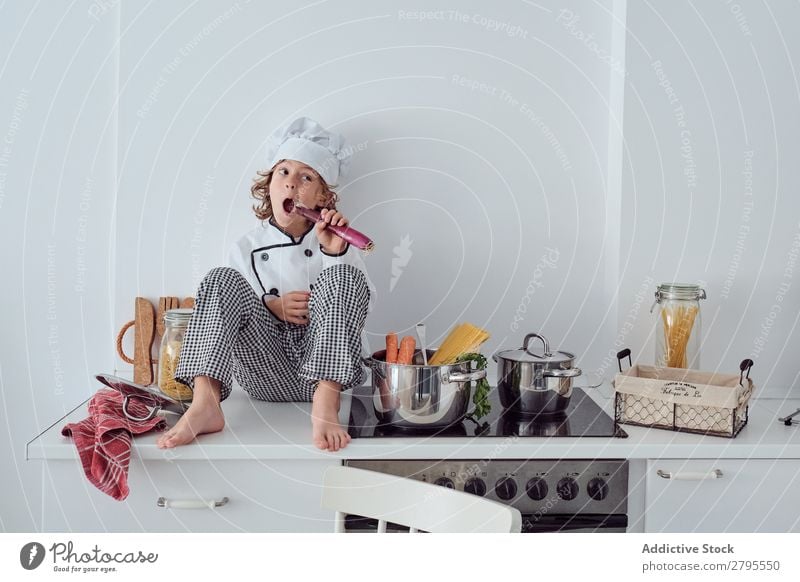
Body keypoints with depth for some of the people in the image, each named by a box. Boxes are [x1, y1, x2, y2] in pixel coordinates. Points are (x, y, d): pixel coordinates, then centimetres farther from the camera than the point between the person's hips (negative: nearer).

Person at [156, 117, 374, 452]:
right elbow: (227, 311, 10)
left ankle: (325, 406, -36)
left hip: (322, 370, -1)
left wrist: (336, 253, -13)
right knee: (223, 279, -18)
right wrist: (270, 307, -9)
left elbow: (357, 306, 0)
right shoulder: (248, 247, 12)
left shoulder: (334, 240, 11)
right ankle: (205, 403, -34)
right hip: (267, 377, 1)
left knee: (342, 276, -23)